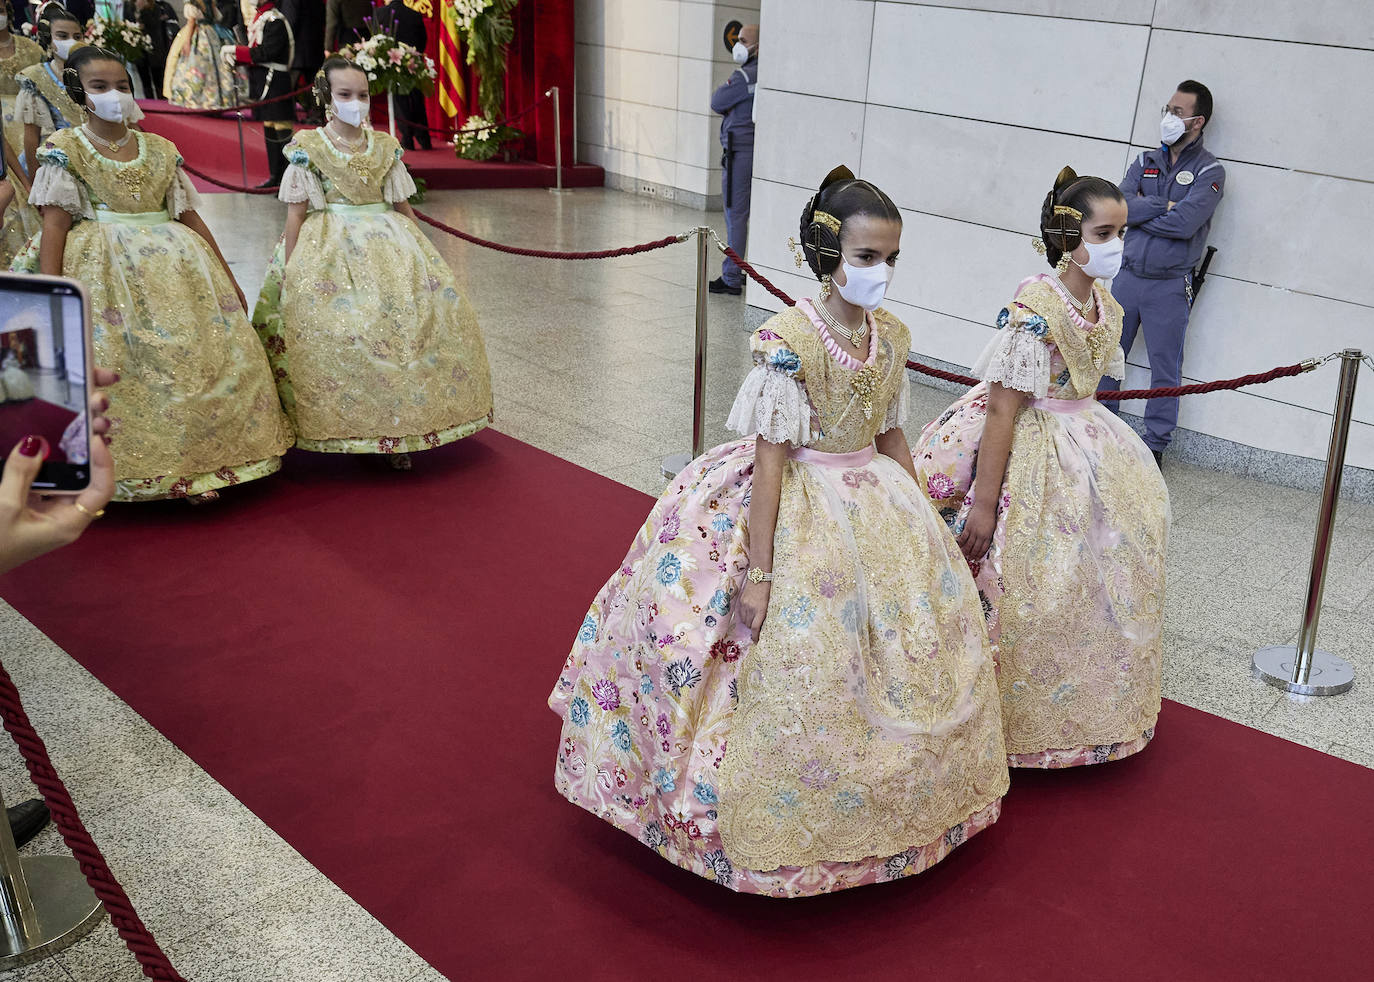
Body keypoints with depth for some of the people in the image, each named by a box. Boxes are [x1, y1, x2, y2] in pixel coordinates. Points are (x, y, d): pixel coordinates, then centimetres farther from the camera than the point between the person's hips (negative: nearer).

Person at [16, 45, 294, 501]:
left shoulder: (161, 150, 13)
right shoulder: (65, 148, 3)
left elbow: (189, 217, 14)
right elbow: (55, 225, -6)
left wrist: (228, 280, 11)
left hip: (173, 264, 4)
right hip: (103, 269, -3)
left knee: (199, 355, -5)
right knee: (112, 365, -14)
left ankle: (195, 464, 4)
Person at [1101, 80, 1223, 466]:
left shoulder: (1210, 171, -5)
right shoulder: (1146, 162, 10)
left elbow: (1186, 222, -21)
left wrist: (1139, 211, -10)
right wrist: (1164, 206, -14)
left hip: (1169, 285, -5)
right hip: (1127, 275, 5)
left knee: (1165, 367, 2)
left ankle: (1155, 445, 12)